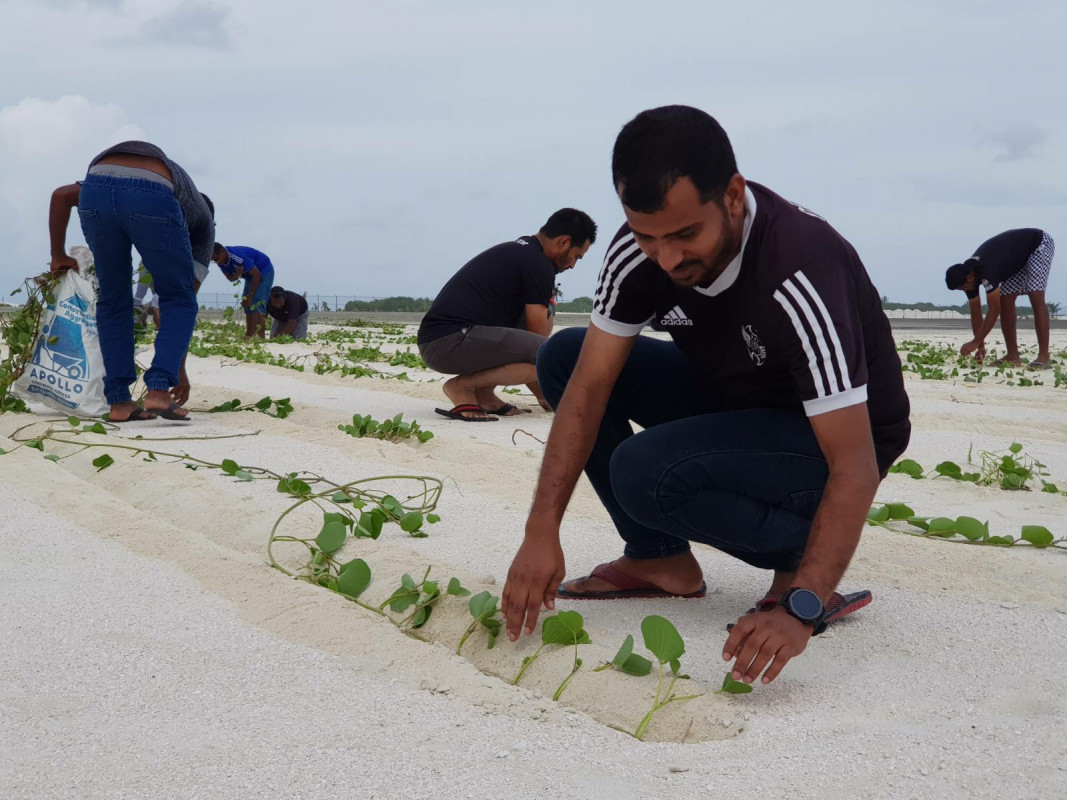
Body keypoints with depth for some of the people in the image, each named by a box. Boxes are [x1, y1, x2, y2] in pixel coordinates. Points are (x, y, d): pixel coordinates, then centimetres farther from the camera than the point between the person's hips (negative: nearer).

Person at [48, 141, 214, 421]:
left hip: (96, 187, 3)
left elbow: (61, 194, 34)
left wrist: (58, 255, 40)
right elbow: (188, 295, 30)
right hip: (151, 196, -3)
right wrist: (180, 368, 34)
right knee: (178, 301, 17)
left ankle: (119, 401, 17)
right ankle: (159, 389, 0)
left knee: (113, 301, 21)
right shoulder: (202, 219, 35)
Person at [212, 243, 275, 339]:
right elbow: (230, 278, 1)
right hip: (251, 275, 9)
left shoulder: (238, 256, -33)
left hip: (264, 271, -9)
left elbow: (256, 274, -27)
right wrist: (237, 275, -25)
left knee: (256, 303, -20)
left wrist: (250, 295, -22)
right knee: (247, 305, 2)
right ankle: (248, 336, 0)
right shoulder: (222, 262, -8)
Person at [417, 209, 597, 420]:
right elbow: (537, 334, -1)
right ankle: (463, 385, -8)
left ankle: (483, 393, 9)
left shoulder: (514, 250, 25)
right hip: (449, 342, -10)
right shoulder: (539, 264, -6)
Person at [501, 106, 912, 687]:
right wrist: (542, 533, -25)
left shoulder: (801, 273, -35)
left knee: (644, 471, -31)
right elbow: (587, 388, -15)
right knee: (563, 357, -6)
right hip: (728, 399, 7)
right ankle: (661, 559, 1)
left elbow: (855, 467, -37)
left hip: (830, 439, -7)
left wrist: (799, 609, -47)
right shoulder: (638, 252, -17)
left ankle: (799, 570, -6)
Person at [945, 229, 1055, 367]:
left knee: (1035, 297, -22)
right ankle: (1013, 356, -3)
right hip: (1018, 259, 8)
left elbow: (994, 310, -36)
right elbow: (975, 312, -6)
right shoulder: (968, 274, -13)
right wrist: (981, 346, -11)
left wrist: (976, 342, -34)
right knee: (1005, 301, -5)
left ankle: (1044, 356, -23)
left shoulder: (987, 269, -39)